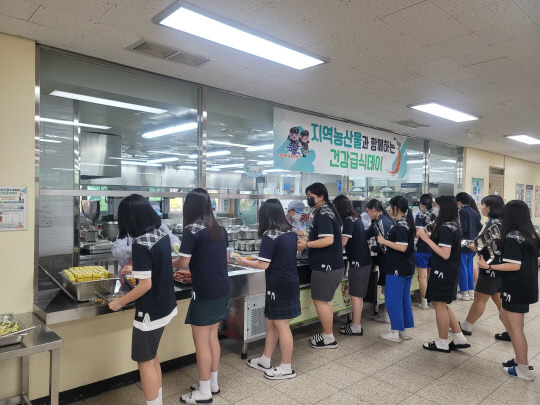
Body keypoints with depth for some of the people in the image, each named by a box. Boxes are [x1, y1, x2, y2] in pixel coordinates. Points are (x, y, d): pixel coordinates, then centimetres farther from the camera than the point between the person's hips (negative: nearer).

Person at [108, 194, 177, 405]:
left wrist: (120, 302, -11)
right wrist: (133, 266, 27)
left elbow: (145, 285, -23)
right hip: (166, 306, 8)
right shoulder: (162, 235, 0)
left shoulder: (140, 244, -24)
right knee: (151, 358, 22)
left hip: (150, 312, -8)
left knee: (145, 362, 10)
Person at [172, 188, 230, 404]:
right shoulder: (220, 229, 5)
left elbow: (183, 262, -13)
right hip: (222, 291, 7)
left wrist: (170, 263, 9)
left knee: (201, 342, 6)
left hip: (205, 294, -7)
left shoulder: (191, 230, -15)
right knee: (212, 336, 19)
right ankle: (213, 383, 32)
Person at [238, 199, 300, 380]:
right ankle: (265, 360, 31)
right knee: (271, 322, 18)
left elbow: (263, 264, -19)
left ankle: (286, 368, 18)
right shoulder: (291, 233, 6)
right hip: (291, 282, 8)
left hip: (279, 286, -8)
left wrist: (245, 262, -3)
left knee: (281, 325, 4)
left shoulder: (269, 236, -17)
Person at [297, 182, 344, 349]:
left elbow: (328, 240, -27)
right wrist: (307, 240, 13)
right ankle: (327, 334, 29)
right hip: (331, 265, 11)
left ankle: (329, 338, 10)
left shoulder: (323, 214, -18)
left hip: (326, 266, -11)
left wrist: (306, 244, -20)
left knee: (320, 301, -1)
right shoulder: (325, 212, 14)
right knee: (324, 301, 18)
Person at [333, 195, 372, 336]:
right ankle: (356, 323, 25)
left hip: (358, 262, -9)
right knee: (358, 295, 15)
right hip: (364, 260, 9)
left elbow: (343, 242, -17)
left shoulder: (349, 220, -15)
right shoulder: (356, 218, 12)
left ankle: (356, 327, 6)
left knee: (356, 295, -1)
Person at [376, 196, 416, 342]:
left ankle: (395, 332, 9)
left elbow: (402, 247, -26)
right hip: (407, 268, 10)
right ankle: (404, 330, 25)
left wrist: (384, 241, -19)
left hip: (397, 269, -10)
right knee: (405, 298, 15)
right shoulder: (407, 223, 10)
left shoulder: (399, 226, -19)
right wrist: (386, 242, 18)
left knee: (393, 299, 1)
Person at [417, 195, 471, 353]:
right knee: (442, 304, 19)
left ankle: (442, 343, 17)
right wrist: (428, 237, 3)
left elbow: (445, 254, -24)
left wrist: (427, 239, -22)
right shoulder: (453, 226, 9)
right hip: (451, 271, 10)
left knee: (439, 304, 3)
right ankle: (459, 338, 24)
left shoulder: (445, 228, -21)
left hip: (443, 272, -10)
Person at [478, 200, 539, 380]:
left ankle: (523, 369, 16)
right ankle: (520, 358, 29)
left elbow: (515, 265, -24)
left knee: (516, 328, 4)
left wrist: (488, 266, -21)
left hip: (515, 289, -9)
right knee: (504, 316, 22)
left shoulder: (511, 237, -20)